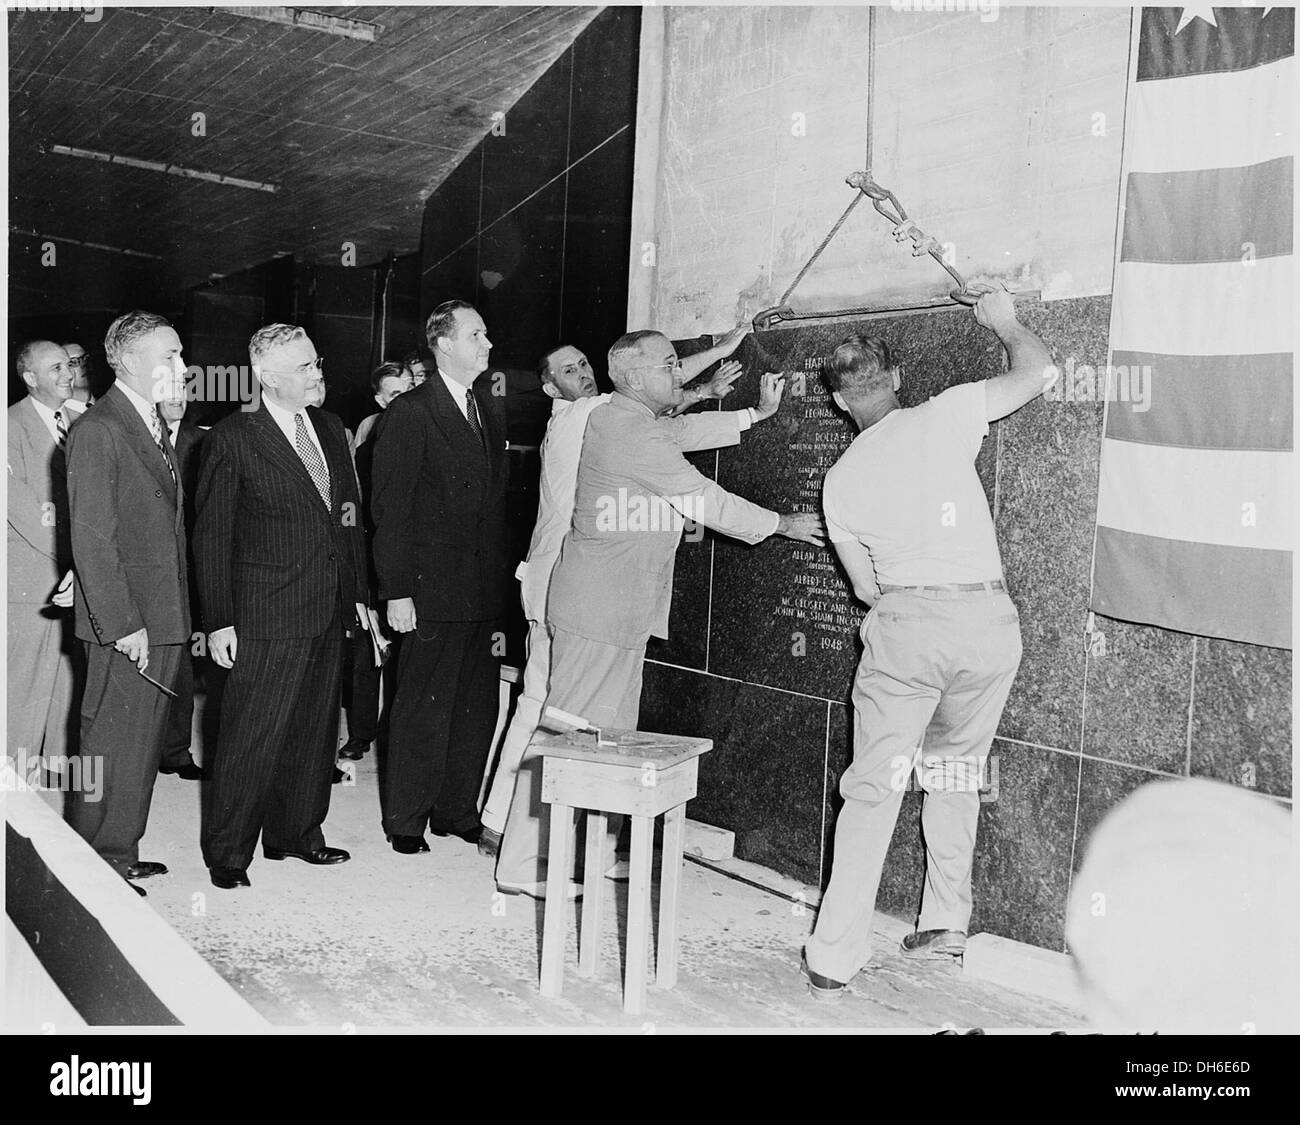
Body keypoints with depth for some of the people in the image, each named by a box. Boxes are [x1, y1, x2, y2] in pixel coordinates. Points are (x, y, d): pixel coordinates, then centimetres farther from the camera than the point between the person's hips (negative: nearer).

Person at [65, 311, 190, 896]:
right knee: (112, 746, 0)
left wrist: (180, 617, 14)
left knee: (143, 743, 16)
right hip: (124, 626, -9)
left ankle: (121, 855, 28)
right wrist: (123, 623, -19)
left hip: (163, 618, 9)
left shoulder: (158, 426, 16)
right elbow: (91, 539, -17)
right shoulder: (96, 431, -12)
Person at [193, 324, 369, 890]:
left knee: (314, 731, 15)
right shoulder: (231, 438, -8)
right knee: (252, 737, -2)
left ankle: (296, 833, 30)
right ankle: (226, 853, 13)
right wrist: (219, 621, -11)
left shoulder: (329, 427, 11)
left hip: (330, 610, 7)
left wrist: (358, 593, 13)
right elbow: (211, 535, -7)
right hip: (267, 615, -6)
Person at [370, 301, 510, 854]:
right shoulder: (410, 413, -6)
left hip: (484, 592, 6)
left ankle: (458, 810, 23)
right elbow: (390, 508, -9)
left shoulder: (491, 410, 15)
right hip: (433, 590, -6)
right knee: (423, 709, 1)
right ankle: (405, 820, 14)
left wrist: (502, 589, 12)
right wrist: (397, 592, -14)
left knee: (477, 706, 10)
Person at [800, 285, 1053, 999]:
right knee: (955, 770, 21)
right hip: (988, 618, 1)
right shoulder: (940, 419, 5)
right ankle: (945, 922, 24)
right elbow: (1033, 373, 10)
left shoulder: (840, 481, 11)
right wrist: (1003, 321, 28)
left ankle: (833, 959, 4)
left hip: (904, 621, 0)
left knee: (872, 787, 5)